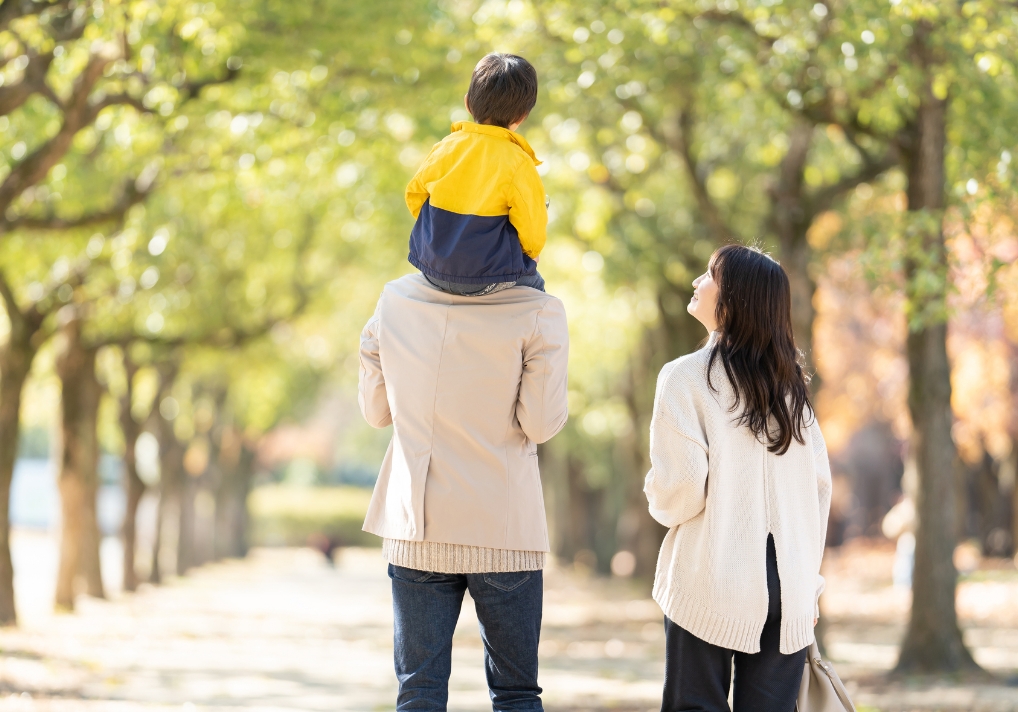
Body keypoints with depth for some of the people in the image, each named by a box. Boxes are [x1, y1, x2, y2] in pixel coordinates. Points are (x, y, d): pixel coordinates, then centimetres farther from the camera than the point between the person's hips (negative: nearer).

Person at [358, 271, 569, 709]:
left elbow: (376, 411, 7)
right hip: (503, 526, -2)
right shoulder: (538, 313, -10)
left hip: (415, 526, 3)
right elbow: (541, 424, -10)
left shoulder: (395, 301, 0)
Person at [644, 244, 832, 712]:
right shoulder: (791, 384, 11)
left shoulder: (686, 376, -7)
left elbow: (680, 482, -13)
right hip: (788, 581, 5)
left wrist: (664, 508, 10)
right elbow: (820, 485, 10)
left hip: (711, 580, -5)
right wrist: (807, 581, 15)